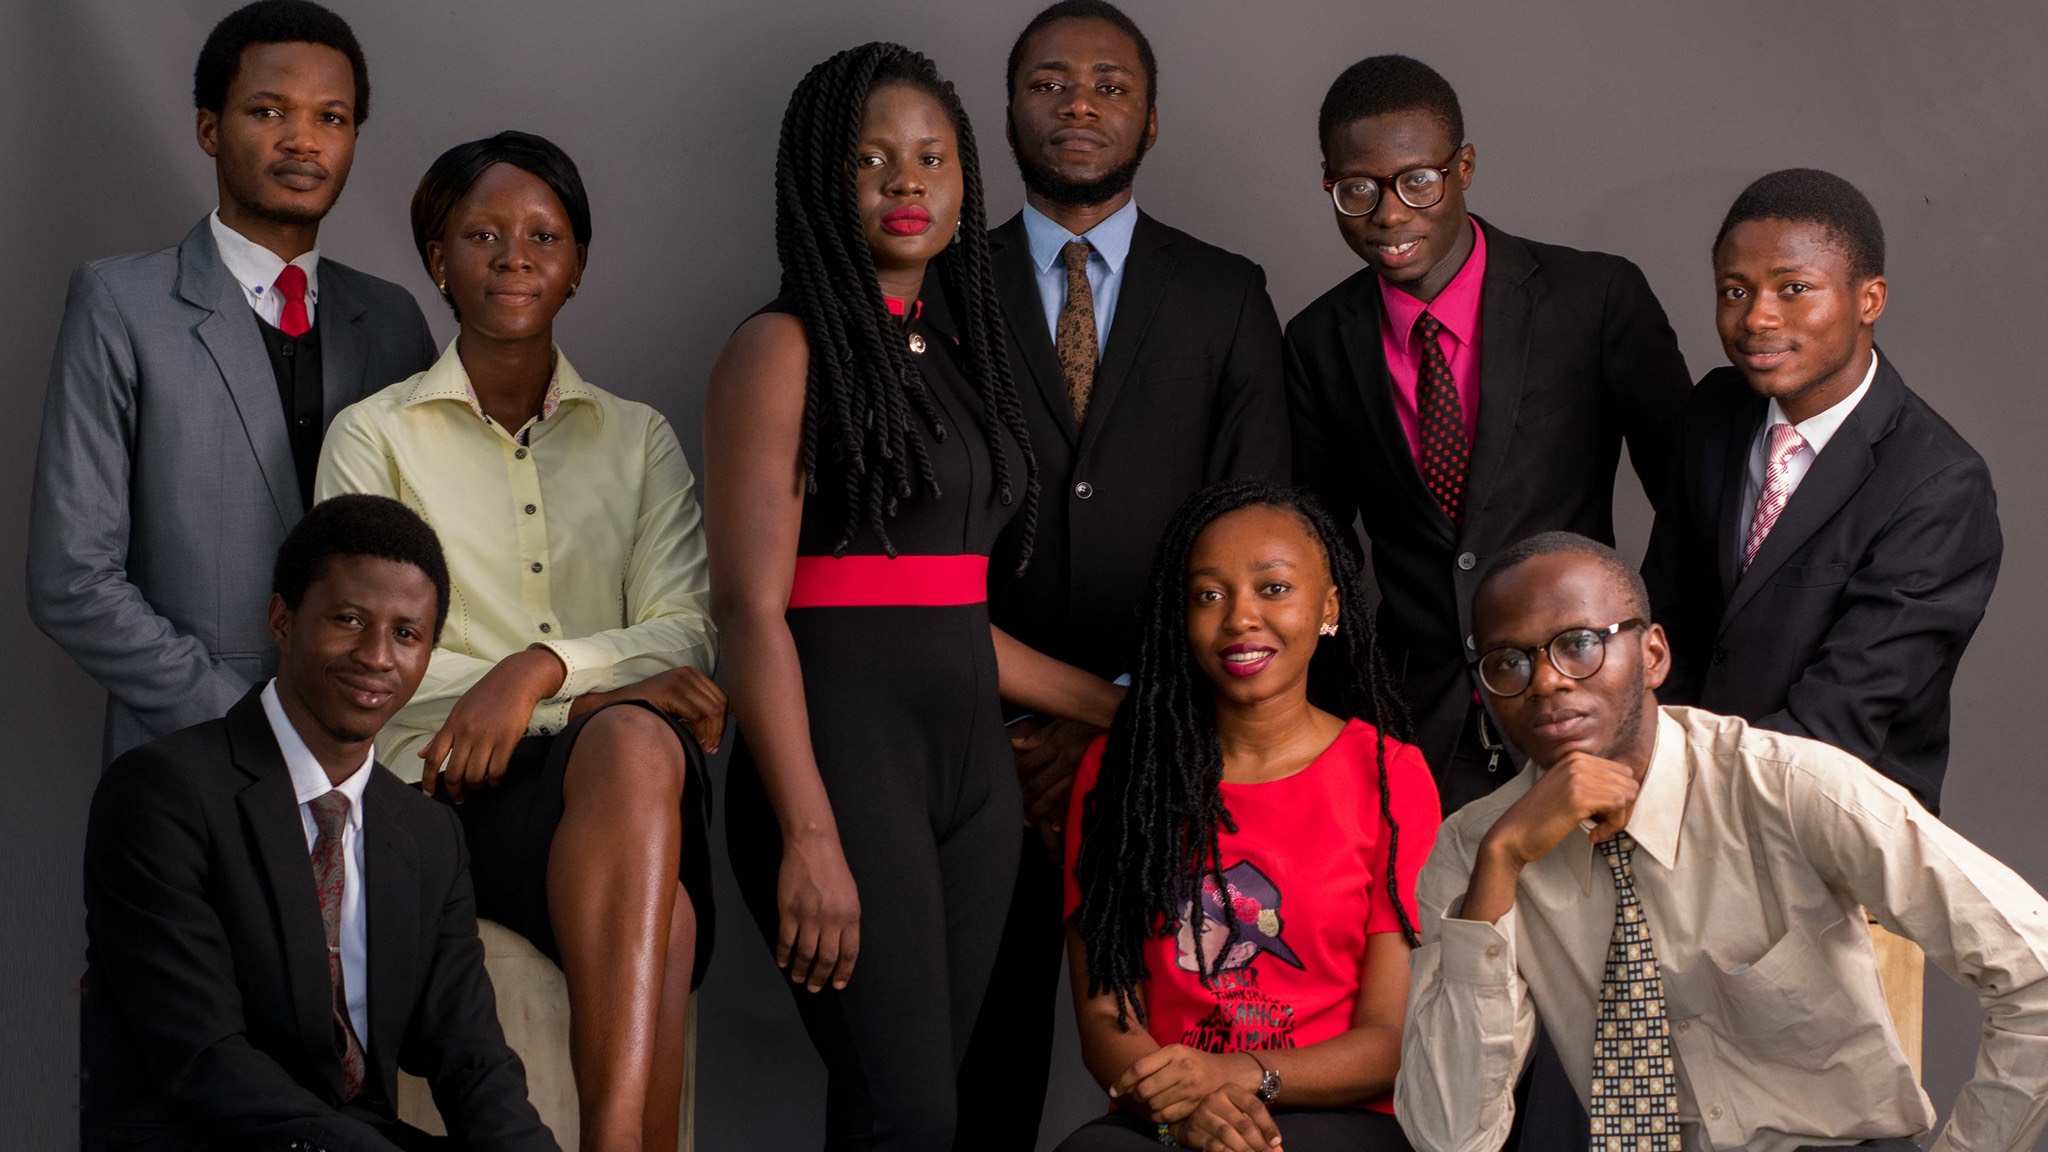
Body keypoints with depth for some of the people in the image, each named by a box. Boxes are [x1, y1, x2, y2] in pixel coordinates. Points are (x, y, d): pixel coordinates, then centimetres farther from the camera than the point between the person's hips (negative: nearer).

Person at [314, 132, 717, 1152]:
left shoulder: (638, 438, 20)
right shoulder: (375, 436, 13)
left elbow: (687, 635, 6)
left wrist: (542, 667, -16)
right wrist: (612, 684, -8)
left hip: (615, 761, 2)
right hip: (462, 793, -2)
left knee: (635, 745, -39)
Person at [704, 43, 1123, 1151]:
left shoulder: (953, 352, 16)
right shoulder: (785, 346, -4)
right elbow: (750, 605, -13)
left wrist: (1127, 709, 19)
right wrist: (808, 837, -20)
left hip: (969, 758, 7)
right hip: (844, 748, -7)